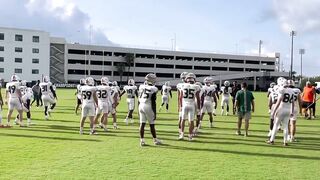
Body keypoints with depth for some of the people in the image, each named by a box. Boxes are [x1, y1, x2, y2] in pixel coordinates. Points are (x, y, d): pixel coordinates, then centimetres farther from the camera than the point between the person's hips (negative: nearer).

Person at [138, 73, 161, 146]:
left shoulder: (141, 87, 6)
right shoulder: (153, 89, -12)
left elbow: (139, 100, 12)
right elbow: (153, 103, -12)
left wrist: (139, 110, 22)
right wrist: (155, 113, -6)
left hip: (141, 106, 5)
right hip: (149, 107, -5)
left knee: (142, 124, 7)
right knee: (151, 124, 6)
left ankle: (142, 140, 7)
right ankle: (155, 140, 19)